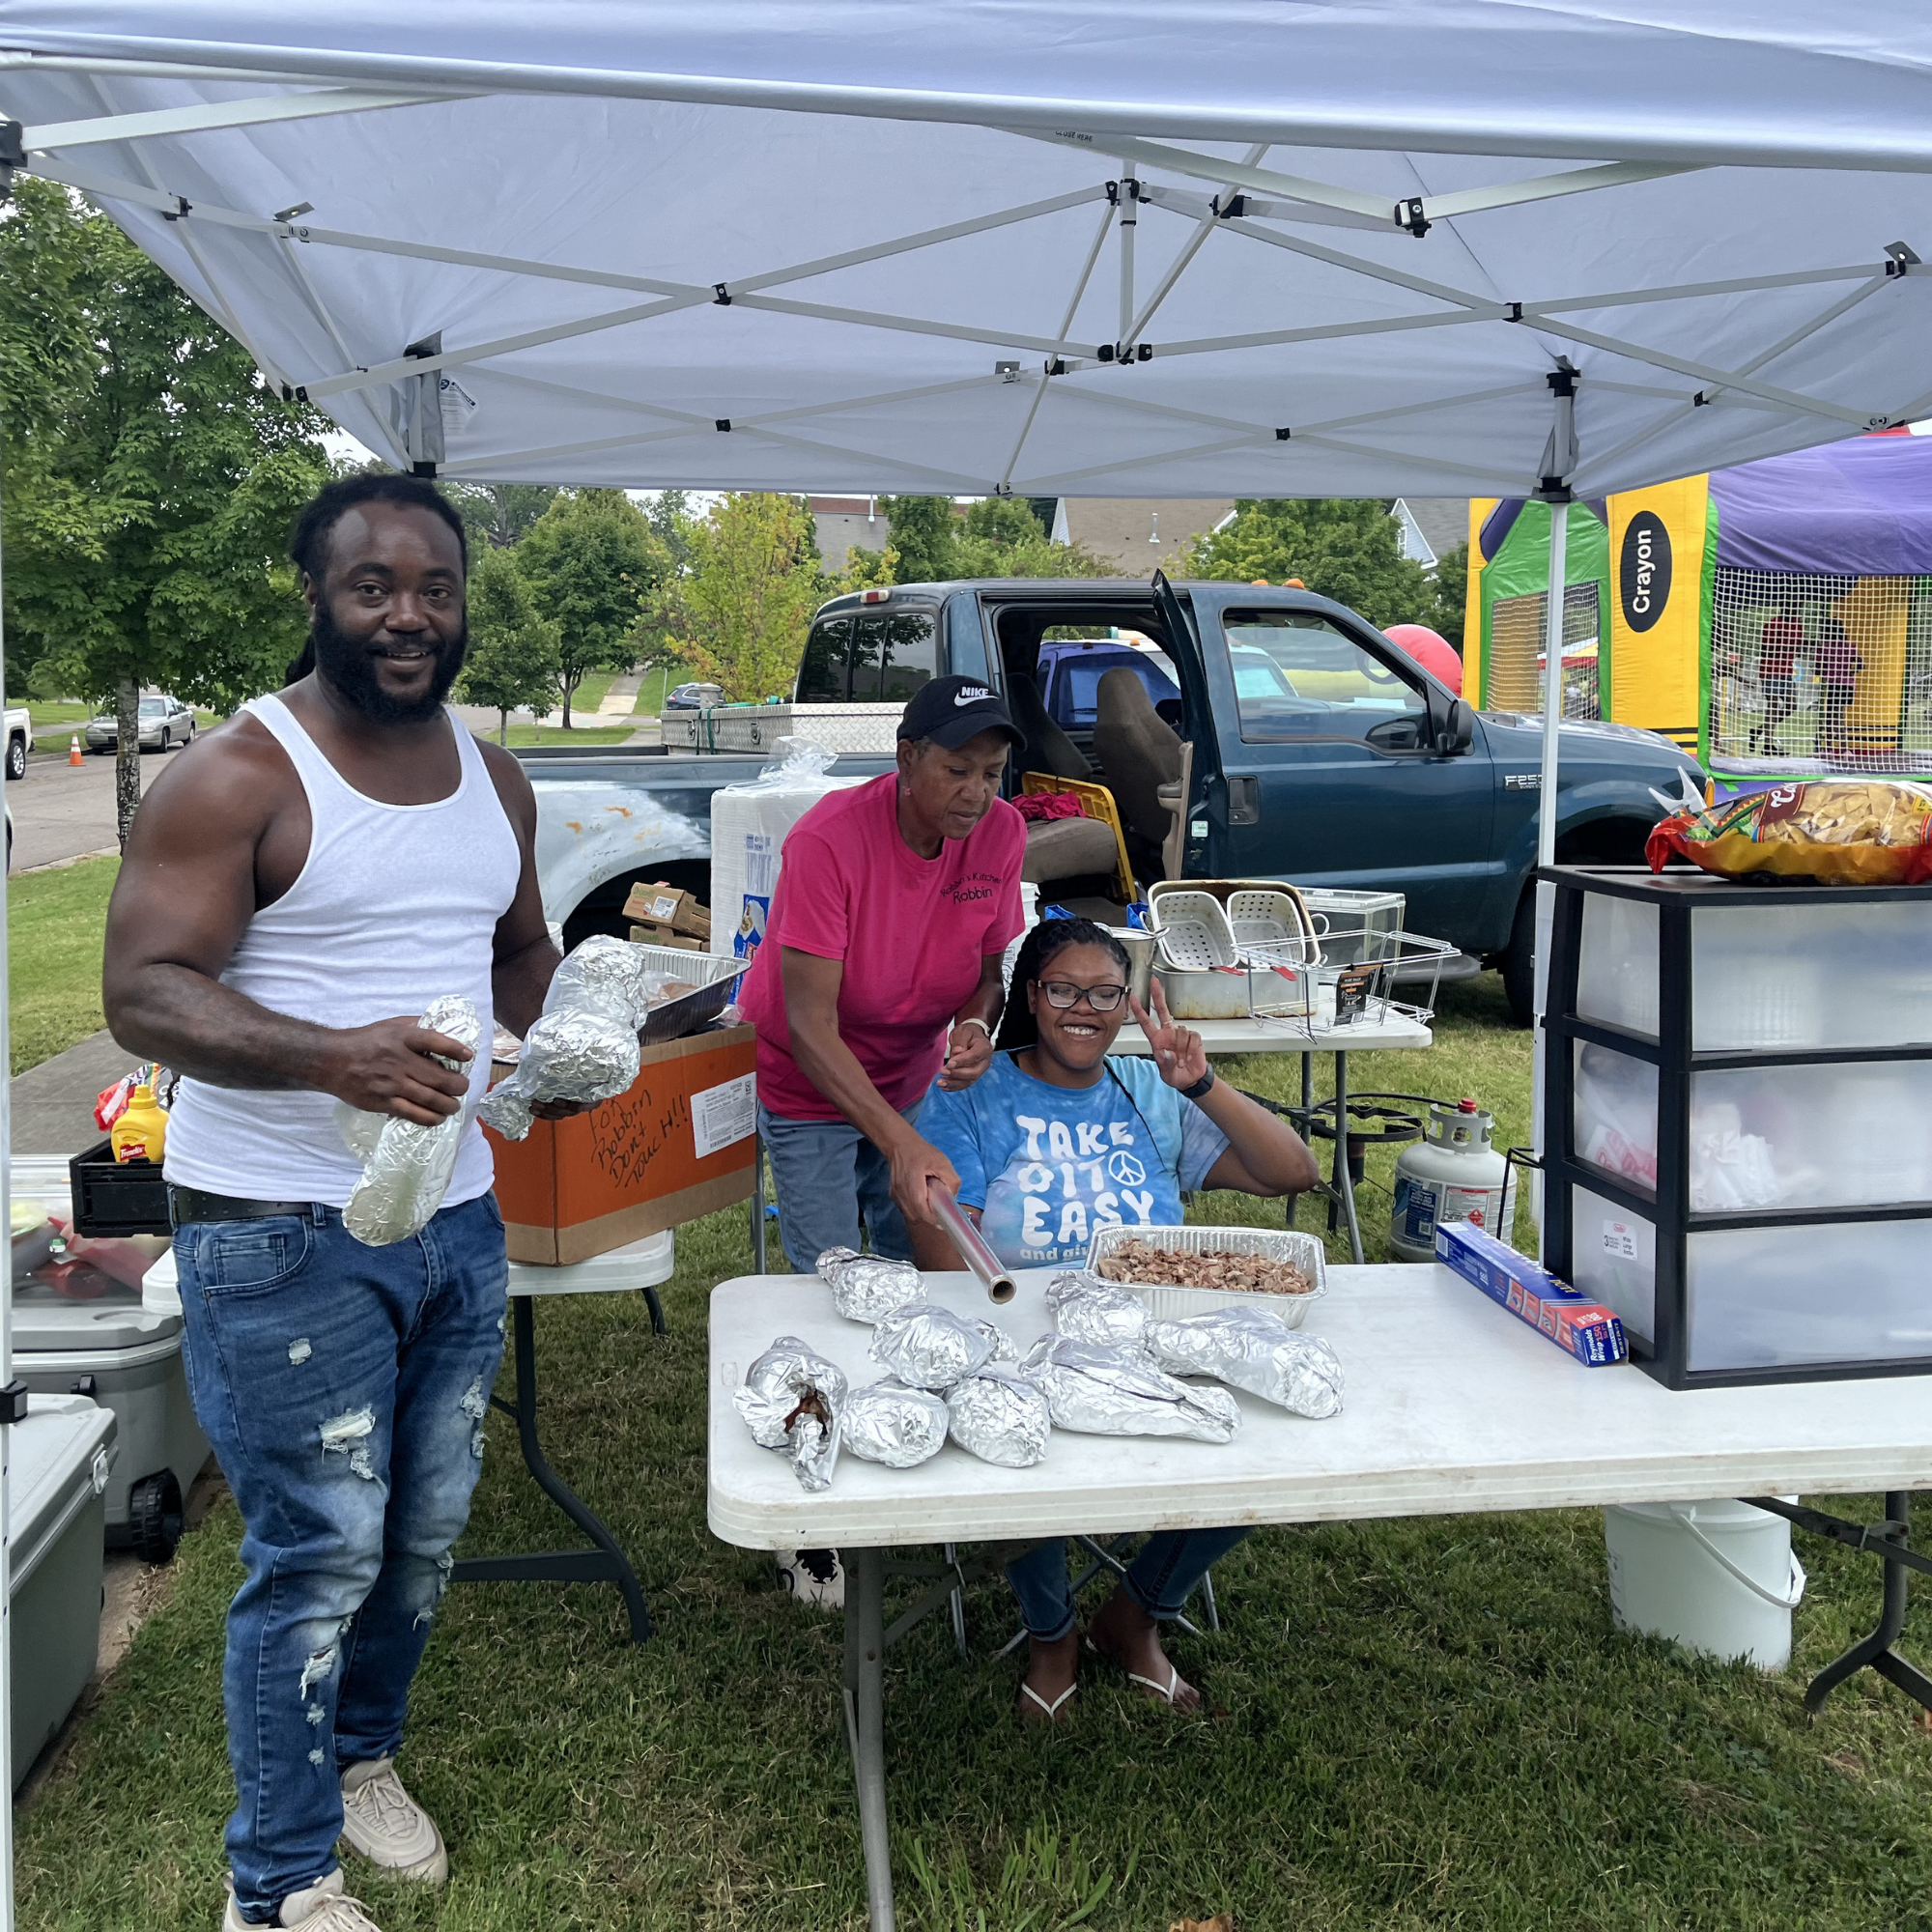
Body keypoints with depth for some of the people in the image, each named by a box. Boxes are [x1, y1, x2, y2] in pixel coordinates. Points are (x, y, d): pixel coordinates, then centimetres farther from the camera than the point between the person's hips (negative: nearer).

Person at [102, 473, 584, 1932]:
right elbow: (145, 991, -19)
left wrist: (542, 1034, 2)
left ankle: (362, 1755, 44)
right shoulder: (238, 777, -12)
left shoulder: (494, 779, 10)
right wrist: (334, 1058, -34)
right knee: (318, 1561, 1)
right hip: (283, 1237, -6)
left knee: (425, 1535, 18)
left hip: (459, 1218, 7)